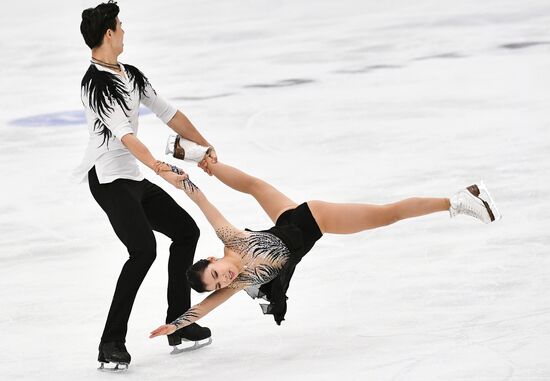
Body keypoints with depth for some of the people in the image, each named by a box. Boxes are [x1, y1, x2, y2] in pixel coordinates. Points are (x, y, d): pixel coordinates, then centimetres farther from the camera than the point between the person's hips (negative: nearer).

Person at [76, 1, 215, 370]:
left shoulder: (131, 75, 10)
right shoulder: (96, 83, -18)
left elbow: (168, 112, 17)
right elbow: (124, 135, -28)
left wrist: (205, 146, 15)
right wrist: (161, 169, -37)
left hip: (134, 179, 10)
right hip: (108, 179, -10)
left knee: (186, 230, 16)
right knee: (144, 249, -24)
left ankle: (178, 325, 21)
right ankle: (111, 343, -23)